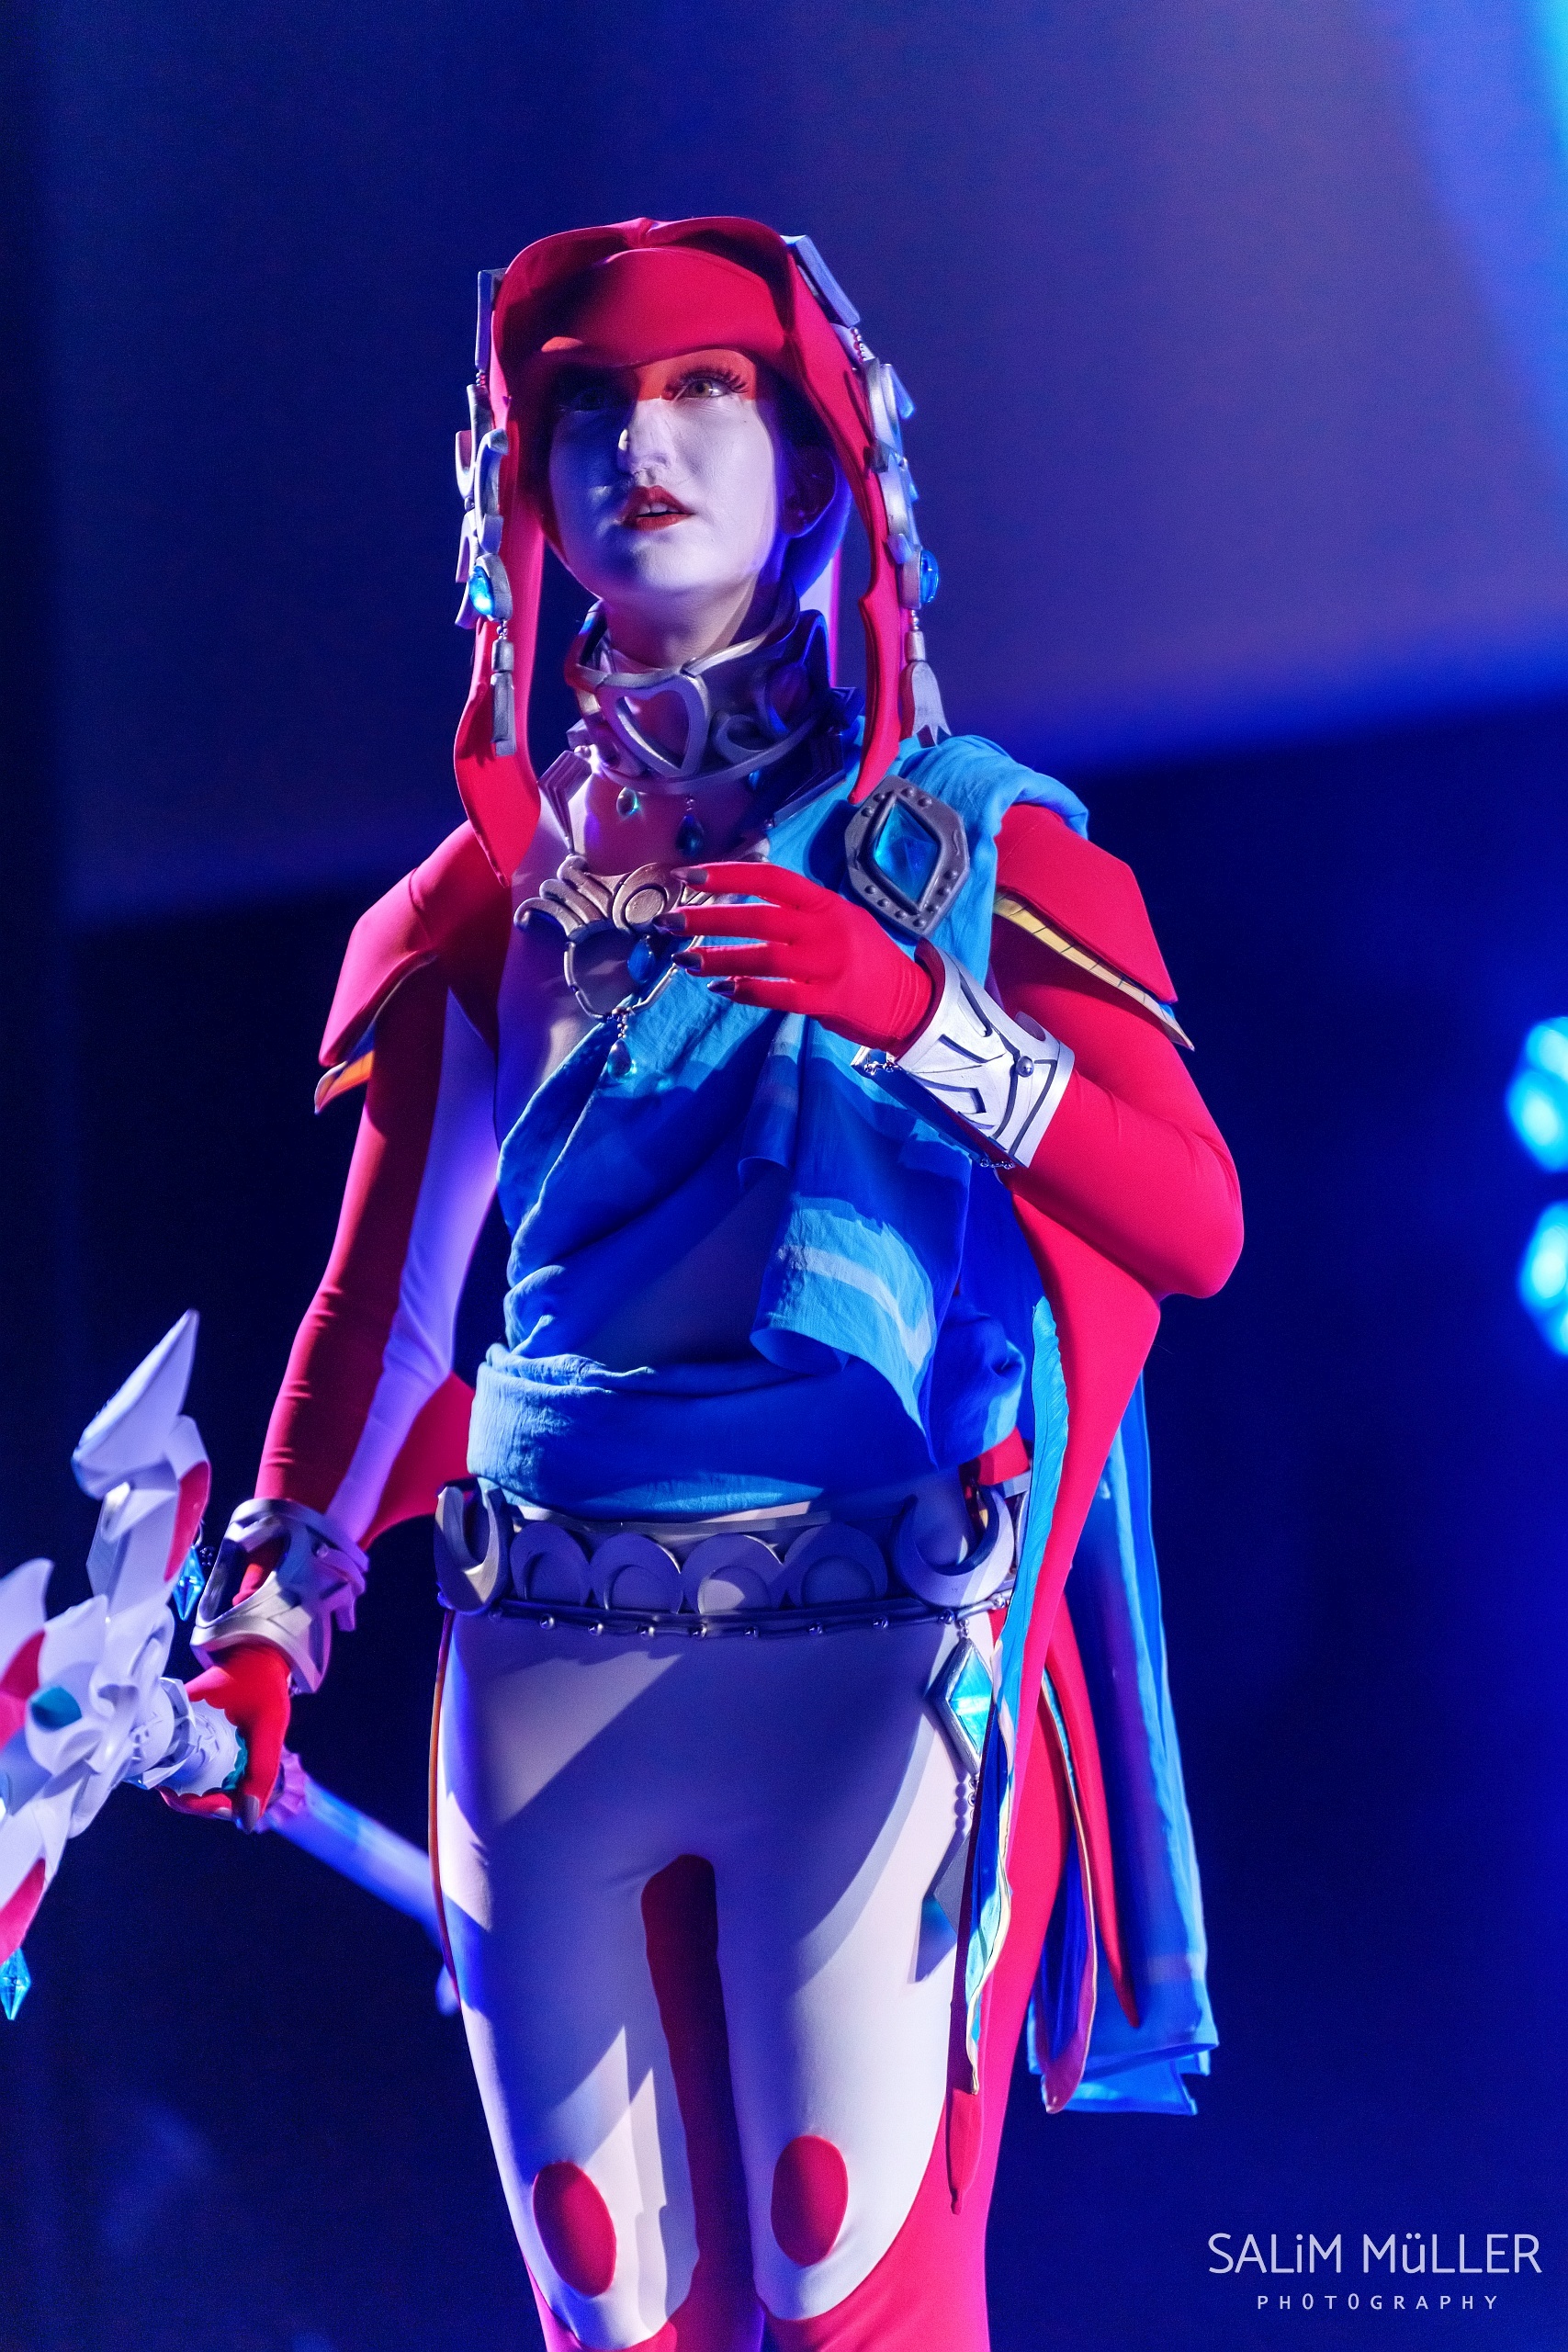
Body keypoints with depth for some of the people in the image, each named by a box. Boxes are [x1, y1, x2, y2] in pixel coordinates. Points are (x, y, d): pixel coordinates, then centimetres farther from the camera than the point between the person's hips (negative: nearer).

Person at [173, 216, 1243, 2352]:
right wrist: (267, 1609, 0)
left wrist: (917, 1010, -18)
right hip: (543, 1676, 3)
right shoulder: (504, 891, 16)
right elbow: (385, 1295, 13)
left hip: (872, 1669, -3)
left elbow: (1197, 1230, -5)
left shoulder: (970, 840, 6)